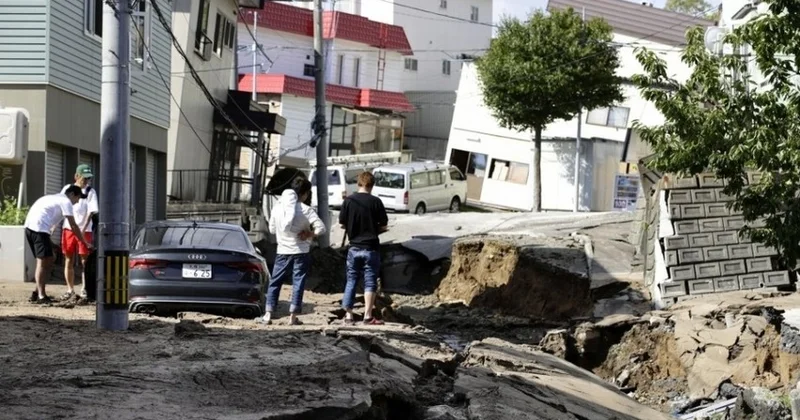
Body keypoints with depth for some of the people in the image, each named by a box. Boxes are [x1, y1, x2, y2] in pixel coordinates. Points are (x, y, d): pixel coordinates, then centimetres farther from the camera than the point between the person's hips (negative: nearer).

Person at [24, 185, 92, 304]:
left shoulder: (56, 198, 29)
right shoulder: (66, 202, 0)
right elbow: (73, 226, -4)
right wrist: (85, 243, 1)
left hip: (30, 226, 10)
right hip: (39, 228, -10)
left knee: (48, 261, 15)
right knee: (43, 261, -11)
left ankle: (37, 293, 18)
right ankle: (41, 296, -16)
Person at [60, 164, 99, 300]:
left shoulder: (90, 192, -3)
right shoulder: (67, 189, 6)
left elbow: (91, 212, -10)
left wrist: (83, 229, -20)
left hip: (84, 230, -3)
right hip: (68, 228, 3)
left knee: (84, 260, -2)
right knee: (68, 260, 7)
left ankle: (84, 289, 5)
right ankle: (70, 289, 15)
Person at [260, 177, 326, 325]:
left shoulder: (277, 209, 0)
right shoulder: (306, 210, -11)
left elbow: (272, 229, 12)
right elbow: (321, 228, -16)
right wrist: (310, 234, -2)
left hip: (283, 252, 3)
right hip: (301, 252, -3)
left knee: (275, 282, 10)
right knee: (298, 283, 3)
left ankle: (268, 315, 5)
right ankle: (293, 316, 2)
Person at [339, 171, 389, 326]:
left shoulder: (348, 201, -4)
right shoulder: (375, 202, -9)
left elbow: (342, 224, 0)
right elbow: (384, 226, -5)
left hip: (354, 248, 2)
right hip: (371, 248, -2)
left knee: (351, 281, 11)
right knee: (370, 282, 4)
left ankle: (348, 316, 10)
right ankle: (368, 316, 1)